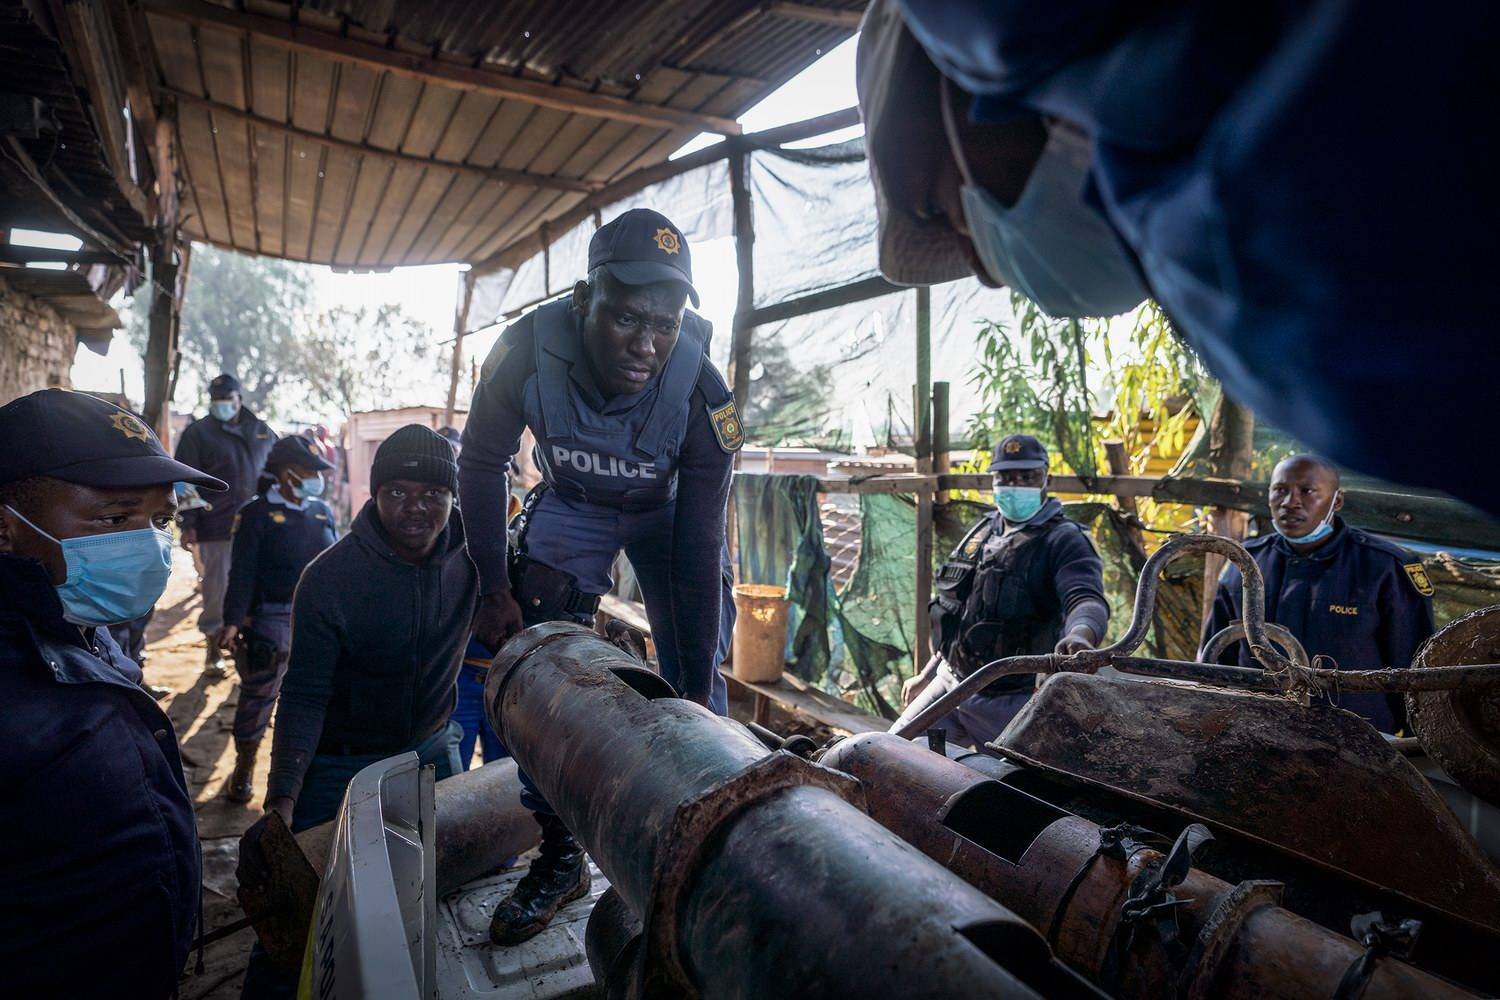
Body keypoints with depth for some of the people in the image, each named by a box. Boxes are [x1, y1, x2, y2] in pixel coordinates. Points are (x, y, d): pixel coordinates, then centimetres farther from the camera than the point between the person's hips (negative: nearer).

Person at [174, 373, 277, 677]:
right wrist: (188, 525, -10)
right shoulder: (198, 433, 1)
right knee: (218, 590, 3)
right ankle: (213, 653, 17)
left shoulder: (261, 431, 11)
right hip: (217, 528, -3)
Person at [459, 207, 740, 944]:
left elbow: (697, 551, -29)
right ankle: (561, 855, 10)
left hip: (669, 508, -1)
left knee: (694, 678, -6)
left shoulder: (702, 392, -35)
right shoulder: (529, 349, -32)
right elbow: (481, 461, -13)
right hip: (571, 503, 2)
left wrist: (697, 690, -25)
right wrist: (493, 588, -13)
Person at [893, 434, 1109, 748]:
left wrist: (1079, 634, -53)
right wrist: (927, 674, 23)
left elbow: (1088, 600, -28)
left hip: (1011, 702, -7)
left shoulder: (1063, 540, -10)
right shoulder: (981, 533, 11)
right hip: (950, 683, 7)